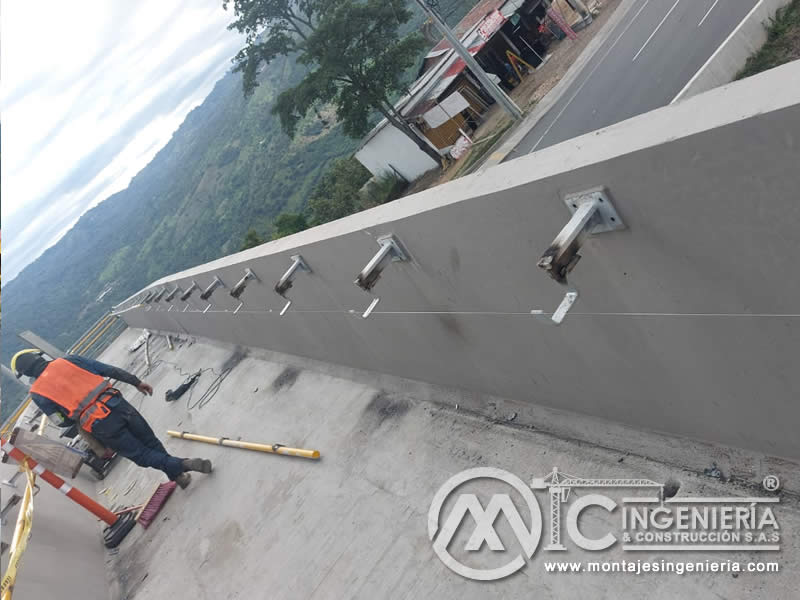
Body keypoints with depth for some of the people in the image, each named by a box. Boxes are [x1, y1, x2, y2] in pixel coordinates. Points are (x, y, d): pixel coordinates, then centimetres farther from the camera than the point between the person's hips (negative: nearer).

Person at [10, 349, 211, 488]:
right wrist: (137, 382, 15)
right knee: (152, 442, 20)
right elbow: (109, 370, 8)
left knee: (142, 455, 11)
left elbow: (63, 421, 13)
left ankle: (181, 466, -4)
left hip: (101, 426, -2)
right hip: (117, 405, 3)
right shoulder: (68, 360, 11)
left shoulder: (38, 393, 7)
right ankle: (177, 474, 22)